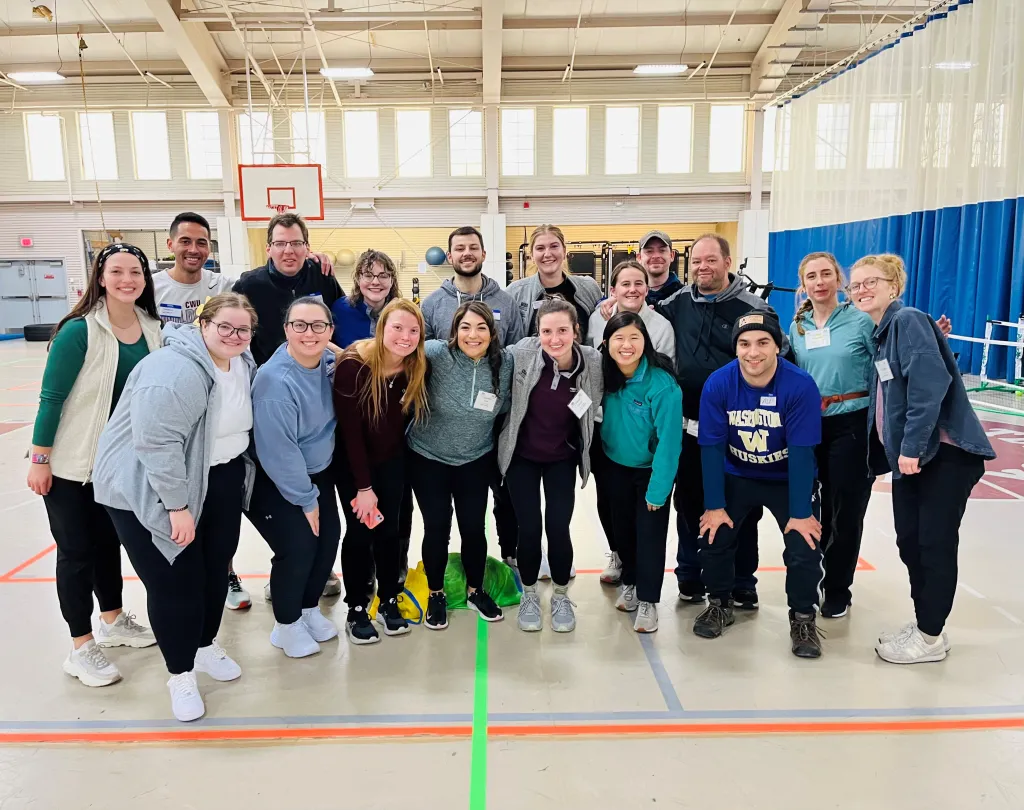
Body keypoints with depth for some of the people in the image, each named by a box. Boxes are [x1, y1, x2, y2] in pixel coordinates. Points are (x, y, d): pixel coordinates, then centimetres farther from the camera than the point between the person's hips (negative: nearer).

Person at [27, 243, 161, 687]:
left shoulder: (153, 329, -3)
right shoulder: (79, 330, -19)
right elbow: (51, 397, -15)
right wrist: (39, 458, -13)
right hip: (70, 461, -5)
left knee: (109, 540, 19)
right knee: (76, 551, 4)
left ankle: (113, 621, 37)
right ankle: (81, 648, 18)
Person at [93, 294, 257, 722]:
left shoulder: (243, 363, 1)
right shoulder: (173, 372, -28)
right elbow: (158, 444, -29)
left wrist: (241, 473, 18)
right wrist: (177, 505, -25)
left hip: (219, 480, 8)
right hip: (149, 489, -8)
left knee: (215, 568, 16)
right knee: (175, 581, -1)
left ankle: (205, 645, 40)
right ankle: (181, 674, 20)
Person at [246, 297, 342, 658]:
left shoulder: (330, 361, -8)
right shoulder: (276, 381, -29)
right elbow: (278, 452, -26)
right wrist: (305, 499, -17)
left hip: (319, 472, 7)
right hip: (276, 481, -7)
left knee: (328, 539, 6)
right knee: (299, 547, -10)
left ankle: (310, 608, 32)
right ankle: (286, 625, 16)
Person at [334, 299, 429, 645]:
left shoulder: (418, 369, -13)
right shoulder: (354, 366, -27)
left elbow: (407, 417, -2)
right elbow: (350, 430, -24)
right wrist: (364, 486, -21)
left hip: (392, 461, 4)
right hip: (352, 463, -4)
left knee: (389, 530, 11)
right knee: (359, 531, 3)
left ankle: (388, 600, 28)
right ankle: (356, 609, 19)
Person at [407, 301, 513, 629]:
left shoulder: (504, 362, -11)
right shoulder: (437, 354, -20)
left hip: (476, 460, 2)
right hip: (427, 457, -2)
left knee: (473, 527, 9)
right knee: (436, 528, 6)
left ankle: (476, 590, 35)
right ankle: (436, 595, 30)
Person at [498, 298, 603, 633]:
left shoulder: (593, 362, -17)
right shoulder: (522, 353, -22)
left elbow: (596, 407, 1)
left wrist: (583, 450, 2)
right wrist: (503, 436, -1)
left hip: (562, 457, 1)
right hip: (521, 455, 0)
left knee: (558, 527, -4)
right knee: (529, 528, -1)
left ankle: (561, 596, 23)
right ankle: (529, 595, 25)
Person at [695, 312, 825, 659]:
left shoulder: (801, 385, -27)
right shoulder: (718, 384, -21)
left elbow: (801, 452, -23)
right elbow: (711, 447, -15)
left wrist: (800, 513, -20)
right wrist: (714, 505, -13)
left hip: (789, 478, -1)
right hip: (736, 476, 2)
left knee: (804, 548, -12)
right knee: (714, 536, -6)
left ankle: (802, 618, 14)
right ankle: (719, 604, 21)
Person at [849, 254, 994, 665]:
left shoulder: (908, 319, -12)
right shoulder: (882, 333, 15)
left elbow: (931, 382, -23)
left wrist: (912, 444, -24)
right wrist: (901, 449, 8)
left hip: (945, 452, -9)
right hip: (909, 453, 9)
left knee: (935, 543, 0)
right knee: (909, 541, 12)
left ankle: (931, 637, 13)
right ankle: (923, 622, 28)